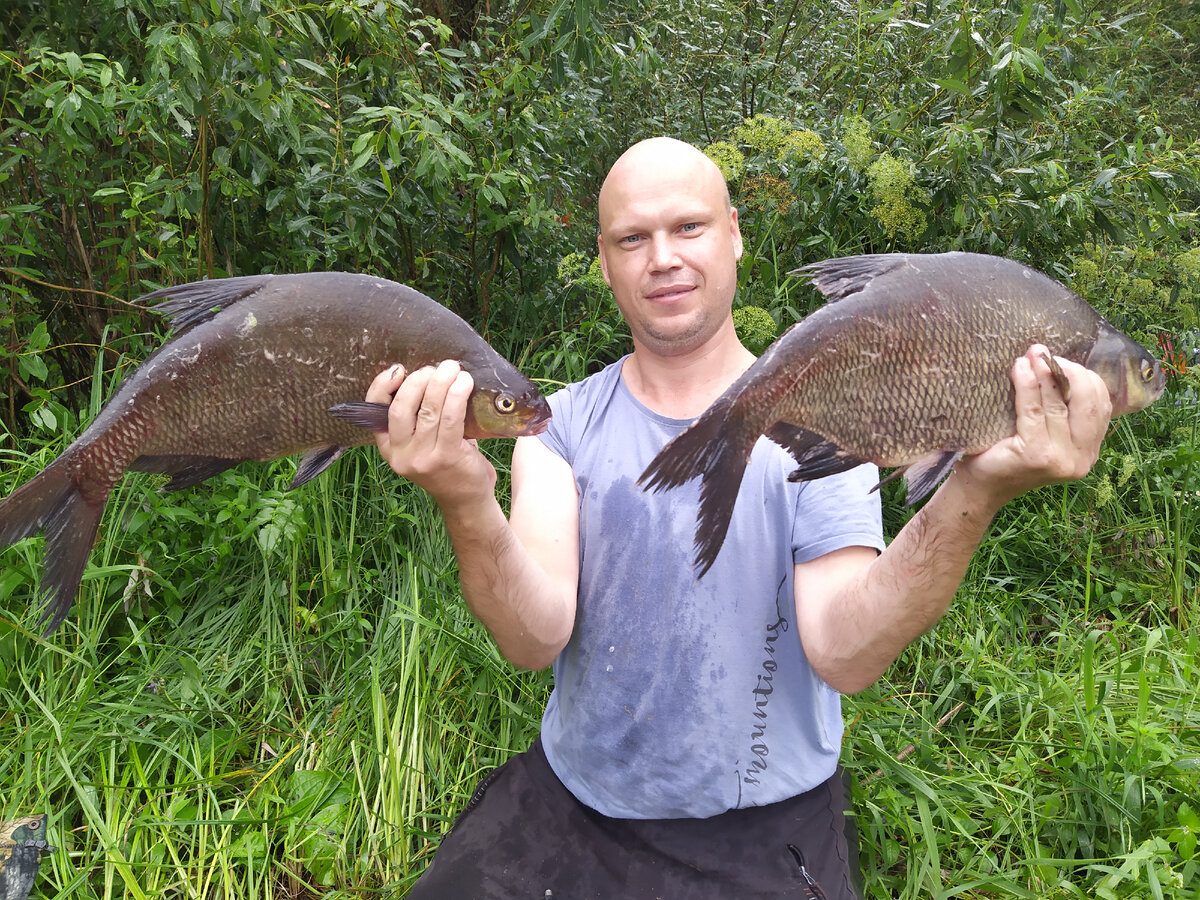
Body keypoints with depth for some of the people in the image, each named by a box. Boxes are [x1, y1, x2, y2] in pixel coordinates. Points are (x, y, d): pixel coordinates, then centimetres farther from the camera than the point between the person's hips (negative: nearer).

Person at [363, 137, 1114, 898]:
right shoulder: (561, 426, -4)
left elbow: (844, 654, -19)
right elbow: (535, 638, -17)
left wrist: (969, 497, -32)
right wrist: (469, 504, -35)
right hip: (569, 802, 2)